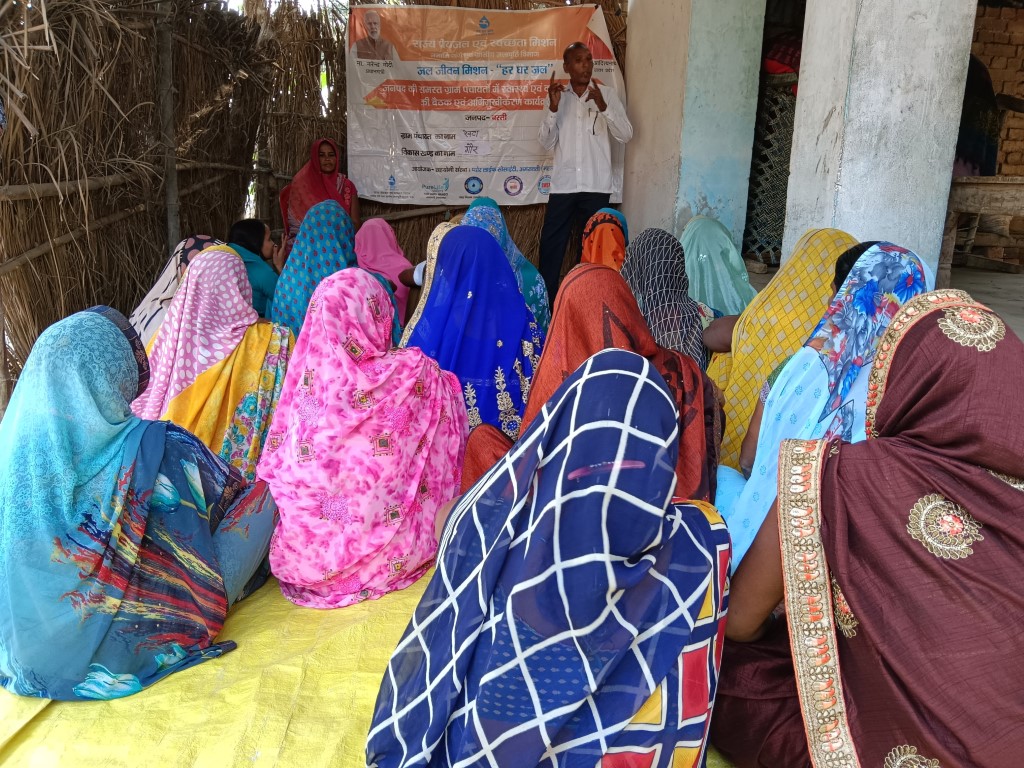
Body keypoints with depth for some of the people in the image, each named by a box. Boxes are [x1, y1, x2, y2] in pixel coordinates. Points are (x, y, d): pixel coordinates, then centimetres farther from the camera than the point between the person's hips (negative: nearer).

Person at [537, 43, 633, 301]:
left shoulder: (607, 94, 5)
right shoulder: (558, 95, 9)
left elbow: (625, 135, -4)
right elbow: (547, 143, 4)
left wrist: (603, 107, -17)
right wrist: (553, 108, -10)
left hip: (597, 185, -1)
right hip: (563, 184, 1)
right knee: (550, 244, 0)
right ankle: (545, 301, 10)